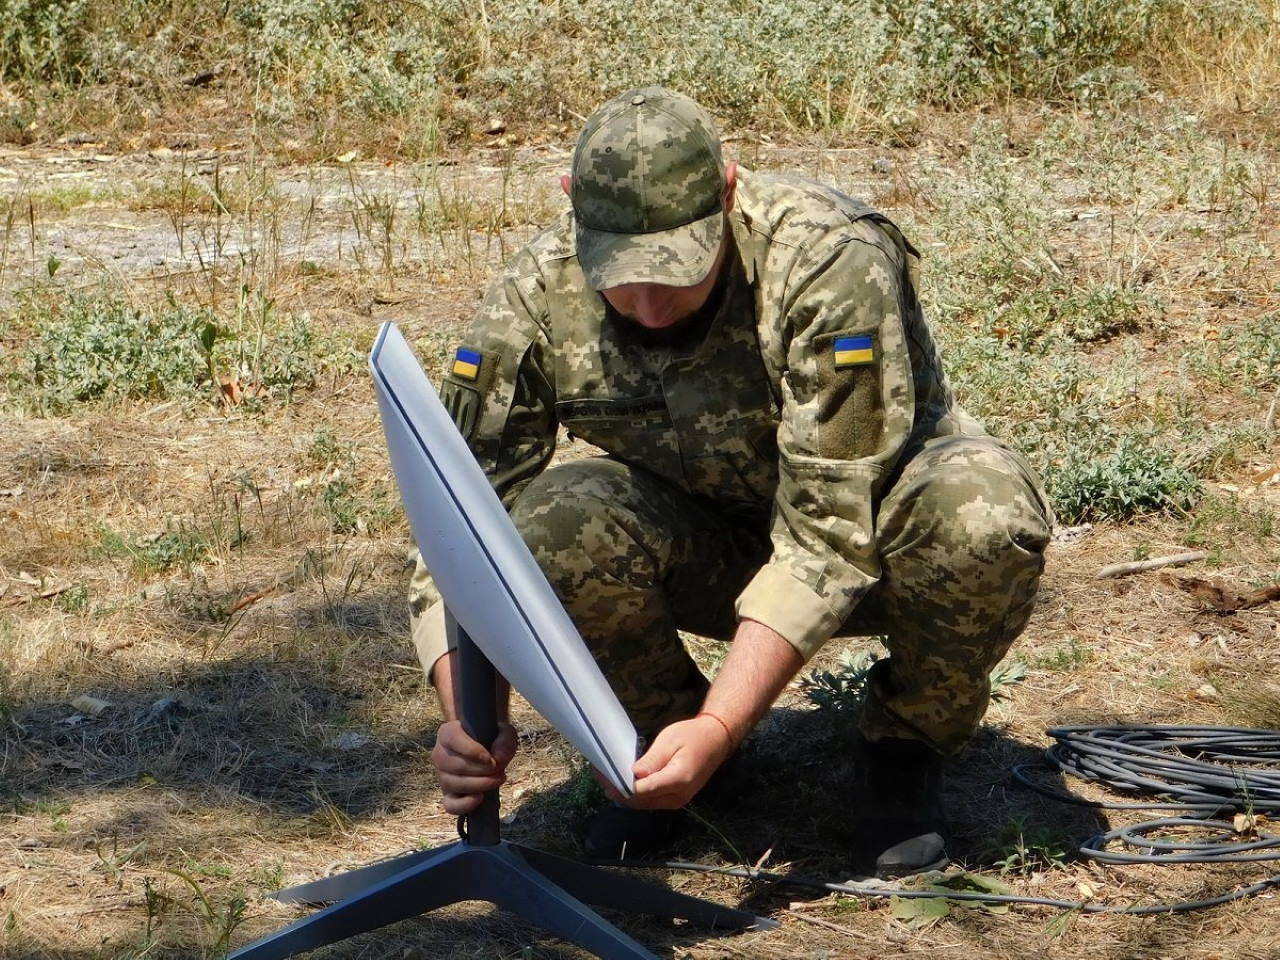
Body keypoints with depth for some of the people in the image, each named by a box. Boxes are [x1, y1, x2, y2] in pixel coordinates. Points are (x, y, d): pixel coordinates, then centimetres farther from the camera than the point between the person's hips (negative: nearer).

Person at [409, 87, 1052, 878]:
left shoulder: (834, 265, -32)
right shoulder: (537, 299, -21)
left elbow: (830, 539, -33)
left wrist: (718, 729, -41)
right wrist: (468, 723, -34)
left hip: (877, 511, -2)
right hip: (706, 538, 2)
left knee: (986, 516, -36)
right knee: (552, 529, -30)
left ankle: (908, 742, -5)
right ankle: (661, 733, 1)